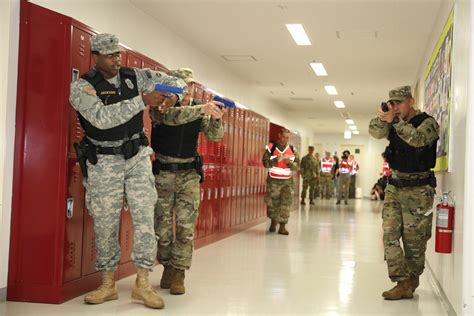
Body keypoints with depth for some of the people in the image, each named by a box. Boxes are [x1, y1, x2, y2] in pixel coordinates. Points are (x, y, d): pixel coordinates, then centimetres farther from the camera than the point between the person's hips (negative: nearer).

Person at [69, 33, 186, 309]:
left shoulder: (135, 77, 2)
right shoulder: (82, 87, -10)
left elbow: (173, 80, 12)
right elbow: (102, 118, -26)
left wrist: (173, 96, -12)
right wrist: (143, 101, -27)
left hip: (137, 156, 3)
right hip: (104, 162, -3)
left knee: (145, 217, -4)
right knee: (105, 224, 3)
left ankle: (142, 283, 4)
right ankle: (108, 284, 17)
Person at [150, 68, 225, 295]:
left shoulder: (198, 109, 4)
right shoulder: (160, 105, -7)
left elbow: (214, 135, -5)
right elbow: (171, 116, -29)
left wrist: (216, 119, -26)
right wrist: (201, 109, -39)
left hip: (189, 174, 2)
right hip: (163, 173, -2)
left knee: (186, 227, -3)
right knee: (162, 226, 6)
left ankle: (179, 274, 5)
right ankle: (167, 266, 26)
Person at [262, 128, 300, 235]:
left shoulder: (292, 149, 4)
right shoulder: (271, 147, -4)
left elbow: (297, 166, 2)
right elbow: (265, 163, -10)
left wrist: (289, 162, -18)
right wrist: (277, 159, -24)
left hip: (287, 181, 1)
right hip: (273, 180, -1)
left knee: (286, 203, -9)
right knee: (272, 202, 7)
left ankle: (282, 226, -4)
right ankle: (273, 221, 32)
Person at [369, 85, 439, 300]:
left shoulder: (427, 123, -7)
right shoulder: (393, 123, 10)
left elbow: (417, 139, -26)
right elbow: (374, 132, -6)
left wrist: (396, 122, -30)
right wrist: (383, 118, -22)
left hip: (418, 190, -5)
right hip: (394, 187, 5)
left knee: (414, 240, 2)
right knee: (389, 235, -5)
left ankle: (412, 279, 18)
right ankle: (403, 284, -2)